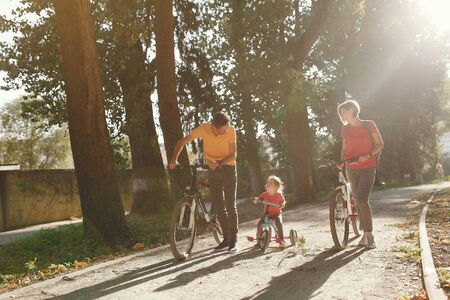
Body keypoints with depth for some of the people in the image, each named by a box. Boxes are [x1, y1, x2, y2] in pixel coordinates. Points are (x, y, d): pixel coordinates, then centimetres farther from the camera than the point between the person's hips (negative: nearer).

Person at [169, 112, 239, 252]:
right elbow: (182, 141, -10)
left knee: (230, 205, -5)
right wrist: (174, 159, -23)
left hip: (228, 167, -2)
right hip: (213, 170, 2)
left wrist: (219, 163, -35)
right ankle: (226, 239, 15)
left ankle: (233, 240, 3)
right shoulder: (204, 129, -16)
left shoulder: (230, 130, -19)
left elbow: (233, 155, -17)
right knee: (218, 206, 4)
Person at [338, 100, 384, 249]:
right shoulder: (345, 129, 6)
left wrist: (368, 155, -16)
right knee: (358, 201, 7)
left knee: (363, 200, -16)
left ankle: (370, 235, -4)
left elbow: (380, 144, -1)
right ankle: (365, 233, 19)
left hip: (367, 167, -4)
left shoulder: (369, 125, -4)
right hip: (351, 169, 4)